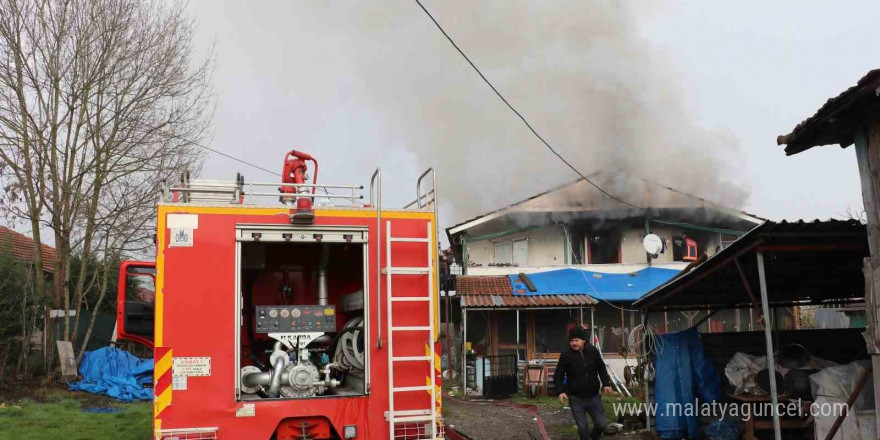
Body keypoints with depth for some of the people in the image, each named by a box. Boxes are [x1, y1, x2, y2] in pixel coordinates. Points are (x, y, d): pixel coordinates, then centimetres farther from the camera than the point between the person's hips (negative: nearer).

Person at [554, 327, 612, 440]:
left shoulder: (593, 351, -4)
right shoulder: (566, 354, -11)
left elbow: (601, 369, 10)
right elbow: (558, 376, -7)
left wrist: (606, 384, -3)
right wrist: (560, 391, -21)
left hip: (594, 397, 2)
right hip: (576, 399, -2)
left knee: (601, 424, 8)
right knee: (583, 428, 0)